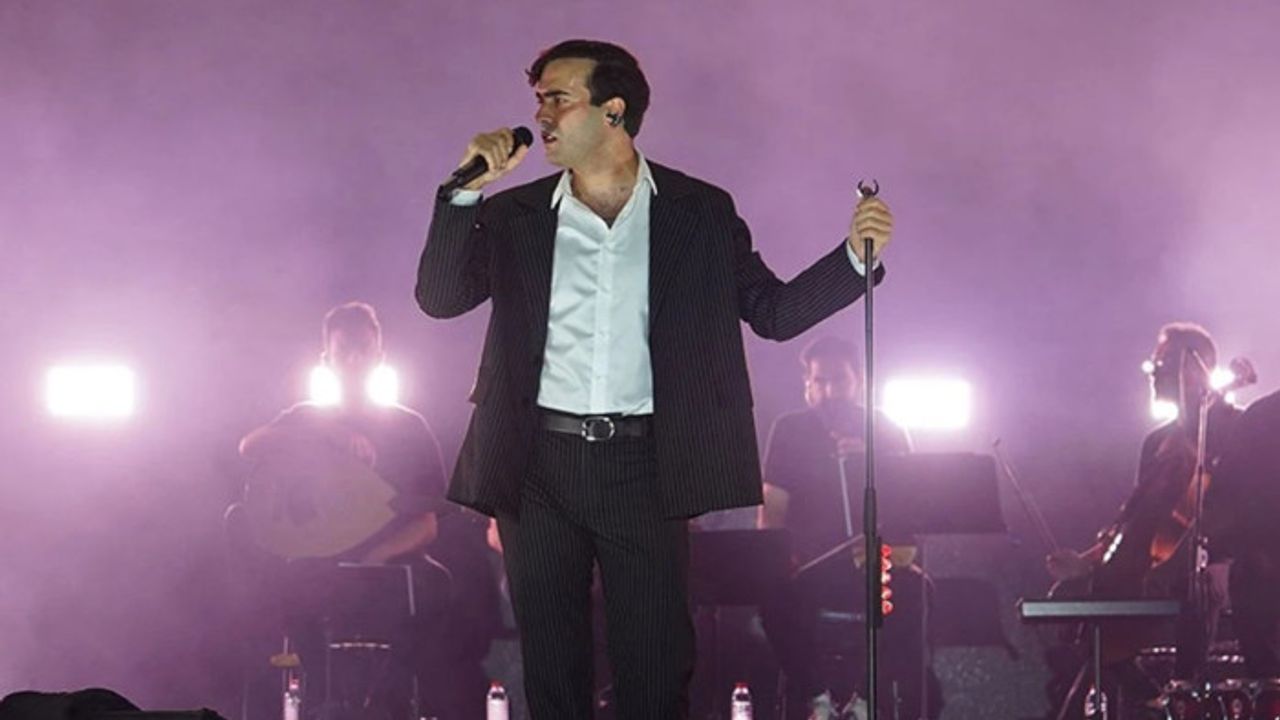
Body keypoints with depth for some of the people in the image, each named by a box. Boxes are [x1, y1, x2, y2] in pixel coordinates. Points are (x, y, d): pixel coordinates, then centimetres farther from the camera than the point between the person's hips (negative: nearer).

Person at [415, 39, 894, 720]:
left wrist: (856, 257, -8)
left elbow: (773, 311, 7)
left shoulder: (701, 212, 4)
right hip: (539, 465, 2)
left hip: (644, 465, -2)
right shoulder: (515, 216, 8)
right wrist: (466, 190, -6)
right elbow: (438, 298, 2)